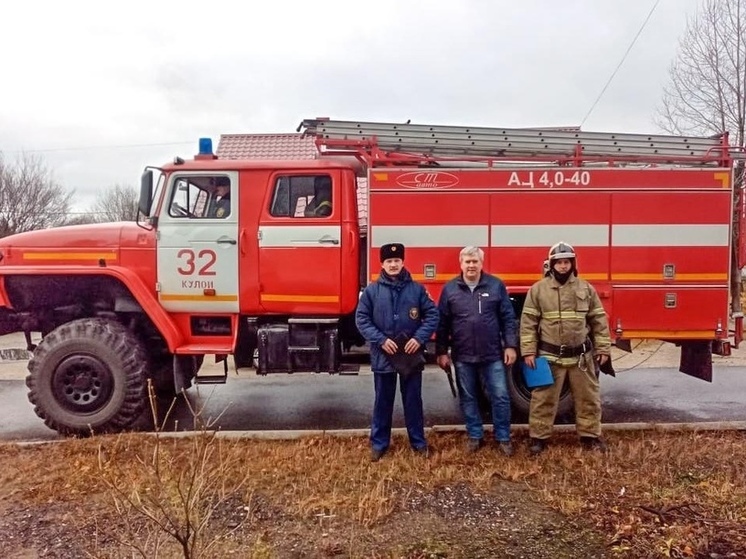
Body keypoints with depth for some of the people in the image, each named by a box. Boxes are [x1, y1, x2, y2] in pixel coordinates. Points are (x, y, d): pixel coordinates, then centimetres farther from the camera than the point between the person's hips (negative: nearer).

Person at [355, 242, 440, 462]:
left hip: (412, 354, 1)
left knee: (413, 400, 12)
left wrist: (420, 338, -11)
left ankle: (418, 441, 26)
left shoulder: (417, 289, 1)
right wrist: (380, 339, -13)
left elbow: (432, 315, 2)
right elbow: (361, 319, -3)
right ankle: (379, 443, 23)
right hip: (383, 356, 0)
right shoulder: (372, 291, -2)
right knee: (383, 401, 10)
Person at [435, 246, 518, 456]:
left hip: (492, 354, -1)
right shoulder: (450, 289, 1)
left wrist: (510, 346, -3)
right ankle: (474, 436, 26)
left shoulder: (496, 285, 0)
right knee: (468, 398, 11)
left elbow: (508, 318, 2)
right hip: (462, 356, 1)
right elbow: (442, 323, 3)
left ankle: (503, 438, 19)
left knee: (500, 396, 4)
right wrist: (441, 352, 1)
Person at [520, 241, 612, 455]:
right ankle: (538, 438, 18)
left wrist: (603, 349, 4)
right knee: (543, 399, 5)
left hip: (581, 356, 2)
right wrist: (528, 351, -8)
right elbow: (528, 322, -3)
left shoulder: (586, 288, 4)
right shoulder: (538, 289, -2)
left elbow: (599, 320, 8)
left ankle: (590, 436, 29)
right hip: (550, 356, -2)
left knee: (588, 398, 13)